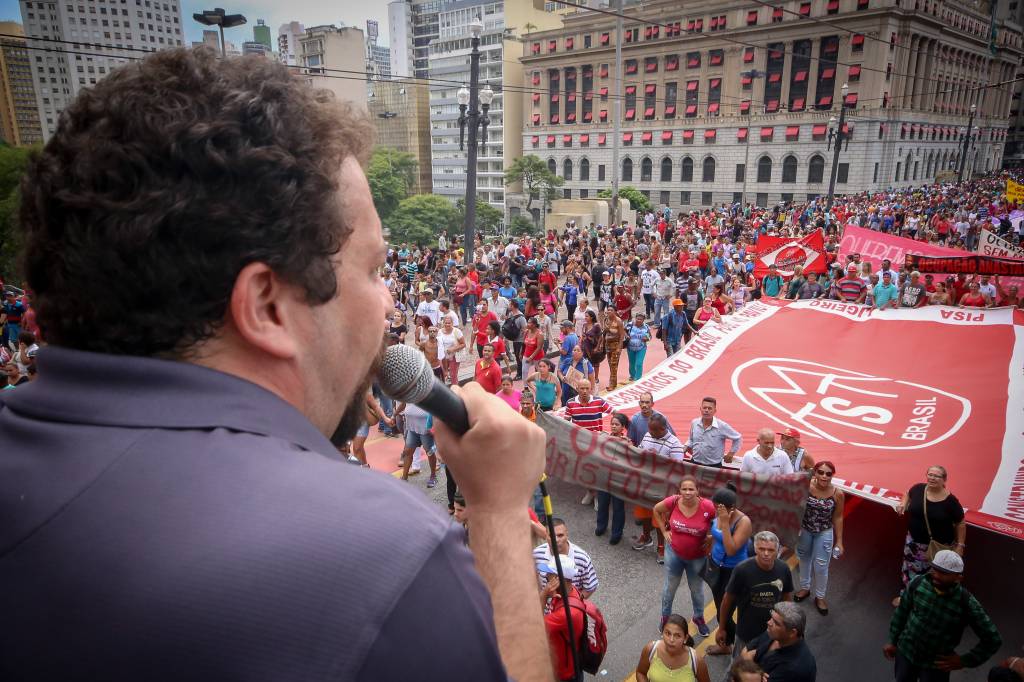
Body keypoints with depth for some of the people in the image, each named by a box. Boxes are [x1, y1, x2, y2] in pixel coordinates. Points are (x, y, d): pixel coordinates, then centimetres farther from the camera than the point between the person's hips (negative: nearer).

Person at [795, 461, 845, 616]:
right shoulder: (806, 486, -23)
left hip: (824, 533, -1)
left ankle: (820, 597, 34)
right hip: (804, 530, 1)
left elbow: (838, 518, -8)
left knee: (821, 566, 10)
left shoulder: (837, 494, -20)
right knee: (805, 560, 22)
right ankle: (805, 588, 46)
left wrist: (839, 541, -4)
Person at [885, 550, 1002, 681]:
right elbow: (901, 612, -1)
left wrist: (965, 661, -7)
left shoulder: (966, 603, -25)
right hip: (905, 652, 3)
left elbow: (993, 639, -11)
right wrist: (893, 641, 6)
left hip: (936, 664, -2)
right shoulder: (918, 583, -18)